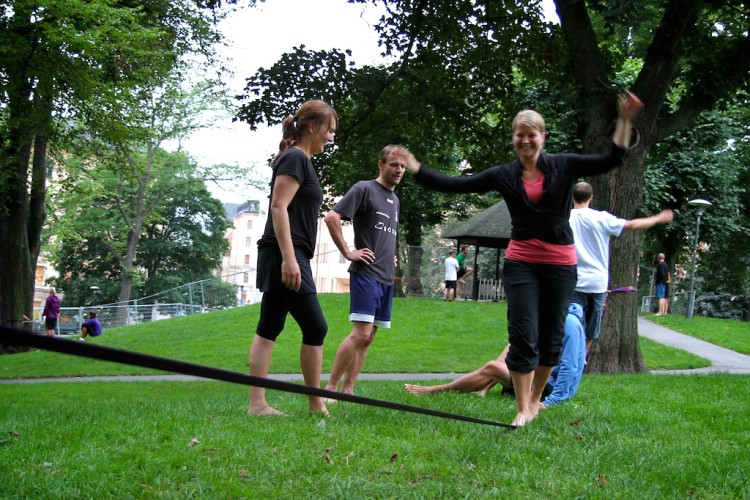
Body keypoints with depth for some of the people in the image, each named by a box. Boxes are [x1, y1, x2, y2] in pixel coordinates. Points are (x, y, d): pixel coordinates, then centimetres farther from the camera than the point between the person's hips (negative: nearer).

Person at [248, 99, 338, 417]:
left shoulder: (299, 160, 20)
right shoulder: (295, 158, -9)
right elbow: (278, 207, -18)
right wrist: (289, 258, -24)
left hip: (282, 258, 10)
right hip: (285, 255, -10)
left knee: (269, 329, 5)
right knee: (315, 328, -5)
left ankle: (257, 404, 5)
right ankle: (316, 404, 3)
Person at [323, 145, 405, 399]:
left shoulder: (395, 200, 20)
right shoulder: (364, 188, -4)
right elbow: (332, 217, -14)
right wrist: (348, 252, -14)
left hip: (386, 278, 8)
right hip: (365, 274, -8)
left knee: (368, 337, 6)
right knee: (361, 333, -16)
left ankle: (347, 389, 10)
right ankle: (330, 387, -10)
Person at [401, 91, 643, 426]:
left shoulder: (563, 167, 1)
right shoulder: (504, 175, 3)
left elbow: (610, 160, -5)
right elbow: (457, 185, 2)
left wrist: (624, 122, -17)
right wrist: (416, 169, -2)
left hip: (560, 264, 0)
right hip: (521, 263, 0)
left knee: (551, 337, 8)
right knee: (523, 336, -6)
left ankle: (534, 401, 26)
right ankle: (522, 409, 3)